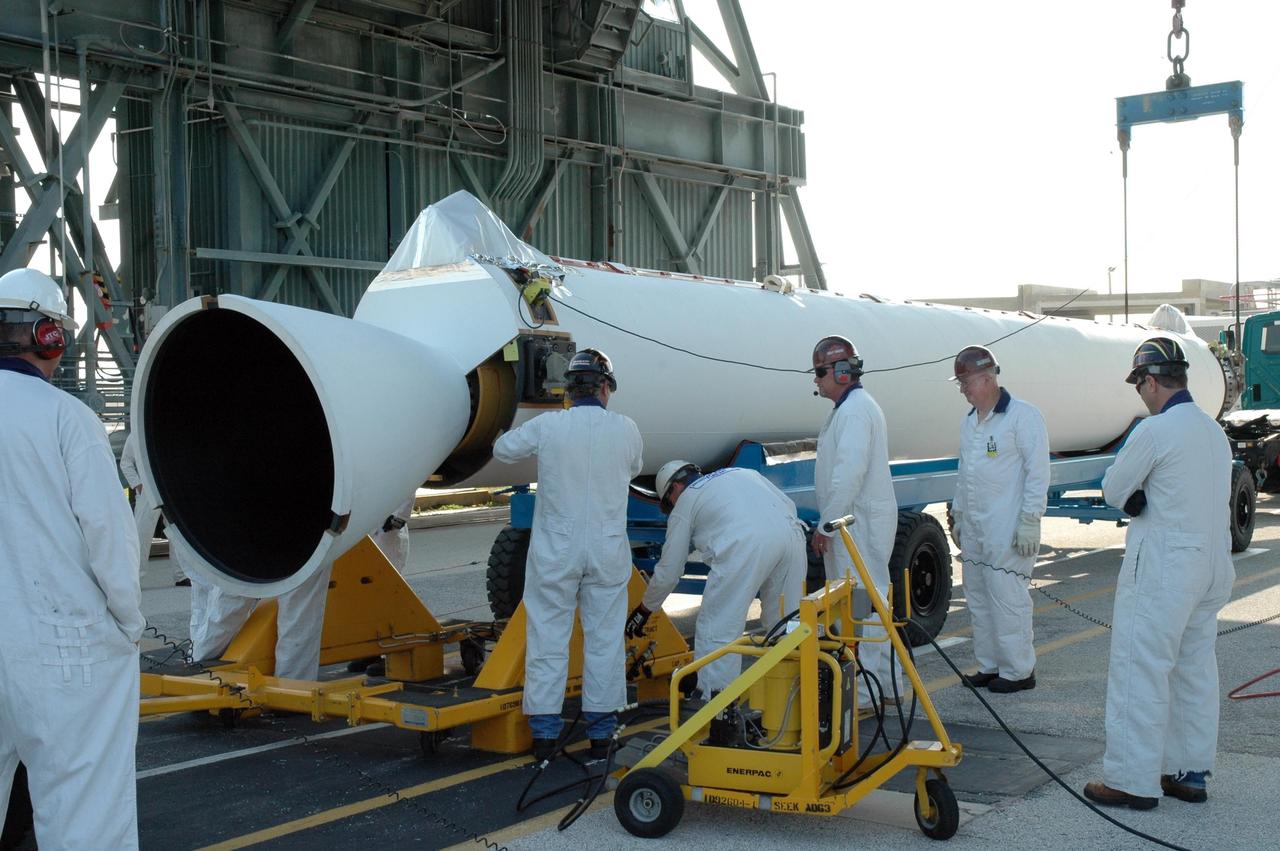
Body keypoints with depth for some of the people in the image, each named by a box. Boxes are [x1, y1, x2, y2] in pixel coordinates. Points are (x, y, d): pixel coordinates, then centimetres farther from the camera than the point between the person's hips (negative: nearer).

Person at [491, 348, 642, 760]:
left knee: (548, 637, 6)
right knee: (605, 640, 9)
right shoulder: (626, 429, -3)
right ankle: (601, 733, 14)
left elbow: (503, 450, 9)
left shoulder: (546, 426, -8)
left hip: (555, 551, -1)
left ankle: (544, 732, 9)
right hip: (608, 552, 1)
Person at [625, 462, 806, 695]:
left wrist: (645, 609, 37)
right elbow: (789, 506, 25)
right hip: (791, 532, 6)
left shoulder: (685, 503, 23)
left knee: (716, 629, 3)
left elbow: (668, 569, 23)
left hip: (744, 545, -5)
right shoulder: (742, 473, 36)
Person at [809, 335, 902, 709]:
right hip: (858, 522, 11)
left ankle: (861, 694, -7)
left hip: (860, 524, -11)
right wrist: (829, 522, 20)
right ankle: (887, 685, 22)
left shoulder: (855, 410, -15)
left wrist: (825, 525, -20)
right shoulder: (855, 406, 19)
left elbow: (849, 474, -24)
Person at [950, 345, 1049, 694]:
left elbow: (1038, 472, -13)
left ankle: (1018, 670, 3)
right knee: (978, 599, 11)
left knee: (1007, 598, -7)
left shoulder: (1023, 416, -10)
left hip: (1008, 530, -8)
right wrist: (958, 514, 22)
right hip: (973, 527, 9)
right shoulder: (969, 422, 15)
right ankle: (990, 665, 21)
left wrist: (1030, 521, -17)